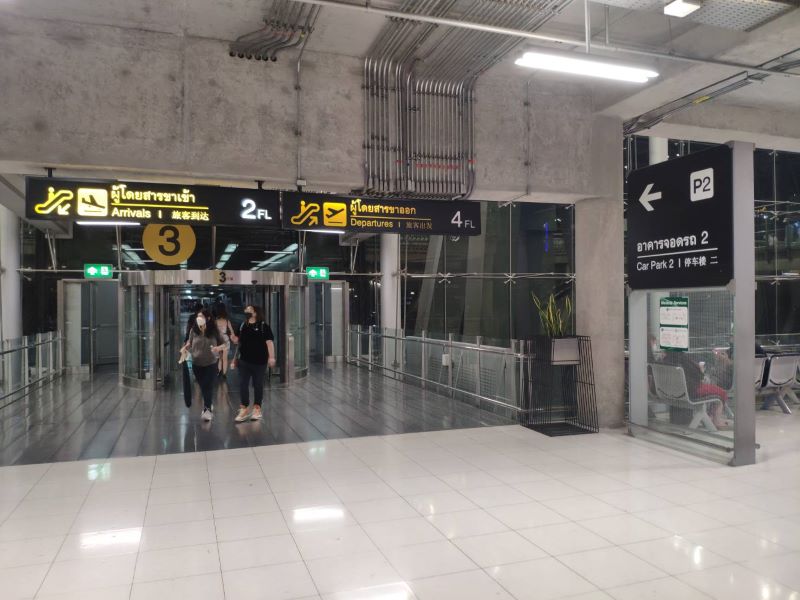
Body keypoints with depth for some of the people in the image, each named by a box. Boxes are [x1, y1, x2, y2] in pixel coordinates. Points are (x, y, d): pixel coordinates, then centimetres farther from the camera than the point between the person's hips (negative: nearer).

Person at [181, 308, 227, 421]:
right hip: (196, 364, 3)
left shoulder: (214, 331, -10)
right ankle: (209, 404, 36)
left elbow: (223, 344, -3)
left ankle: (207, 409, -2)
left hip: (210, 363, -3)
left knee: (208, 386, -6)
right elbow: (189, 342, 12)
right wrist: (184, 348, -7)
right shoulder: (193, 331, -5)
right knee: (202, 386, 15)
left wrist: (218, 348, -23)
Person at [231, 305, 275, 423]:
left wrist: (271, 357, -25)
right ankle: (244, 409, 9)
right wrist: (235, 359, 17)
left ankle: (257, 409, 17)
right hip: (244, 361, 4)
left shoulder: (263, 326, -6)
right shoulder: (243, 326, 10)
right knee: (243, 385, 1)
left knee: (258, 385, 6)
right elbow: (239, 343, 18)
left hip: (259, 361, -4)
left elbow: (269, 342, -14)